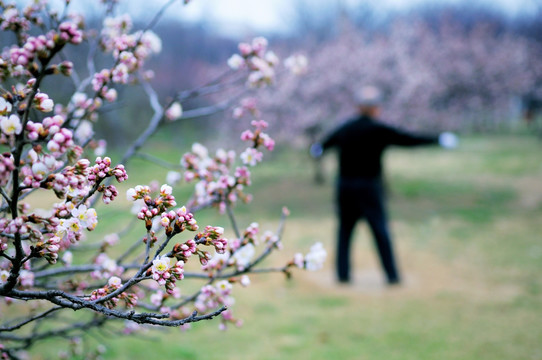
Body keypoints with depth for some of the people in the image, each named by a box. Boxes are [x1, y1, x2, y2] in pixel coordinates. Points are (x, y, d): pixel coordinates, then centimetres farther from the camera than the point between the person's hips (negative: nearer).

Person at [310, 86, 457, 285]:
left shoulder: (344, 128, 8)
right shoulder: (379, 130, -7)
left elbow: (326, 143, 24)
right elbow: (408, 139, -5)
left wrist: (318, 149, 45)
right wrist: (437, 139, 4)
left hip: (344, 185, 5)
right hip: (368, 187, -5)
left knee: (345, 229, 12)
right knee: (380, 230, 0)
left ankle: (342, 273, 9)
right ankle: (392, 275, 1)